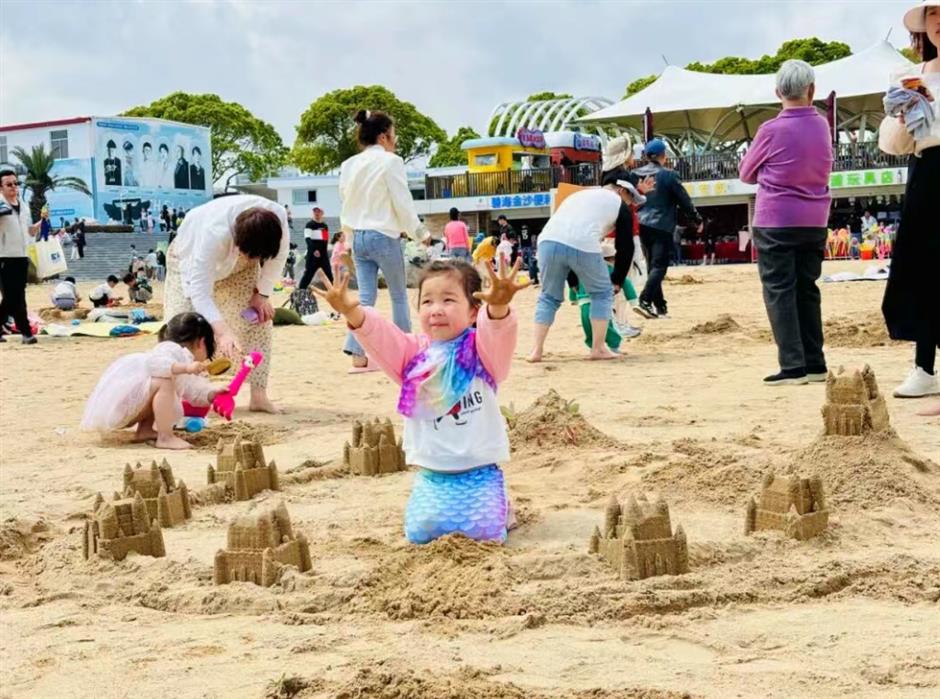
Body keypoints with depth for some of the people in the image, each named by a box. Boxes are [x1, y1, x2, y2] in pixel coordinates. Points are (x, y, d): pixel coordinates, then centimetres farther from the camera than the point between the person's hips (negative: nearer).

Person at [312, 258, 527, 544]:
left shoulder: (480, 350, -5)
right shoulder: (413, 353, 4)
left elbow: (498, 331, -28)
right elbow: (380, 336, -13)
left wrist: (499, 307, -53)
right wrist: (353, 313, -35)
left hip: (479, 472, -3)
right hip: (432, 473, 3)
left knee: (485, 531, -16)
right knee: (420, 533, -11)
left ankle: (499, 505, 19)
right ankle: (440, 504, 23)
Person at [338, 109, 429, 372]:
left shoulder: (349, 165, 9)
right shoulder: (390, 162, -11)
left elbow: (346, 201, 14)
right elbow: (403, 202, -9)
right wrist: (419, 232, 3)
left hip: (358, 237, 6)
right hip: (383, 236, -6)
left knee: (366, 297, 4)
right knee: (399, 296, 9)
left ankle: (358, 356, -5)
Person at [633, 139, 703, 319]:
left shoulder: (635, 174, 6)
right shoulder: (668, 175, -8)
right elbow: (684, 200, -4)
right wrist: (697, 220, 8)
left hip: (642, 225, 6)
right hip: (662, 226, -5)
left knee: (652, 265, 13)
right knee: (659, 266, -7)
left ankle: (660, 306, 15)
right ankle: (645, 300, -26)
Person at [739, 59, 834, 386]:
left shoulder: (772, 130, -13)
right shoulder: (822, 126, 3)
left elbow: (746, 173, 0)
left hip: (775, 221, -5)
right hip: (814, 221, 5)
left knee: (779, 292, -2)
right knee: (807, 290, 12)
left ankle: (793, 366, -7)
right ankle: (814, 363, 14)